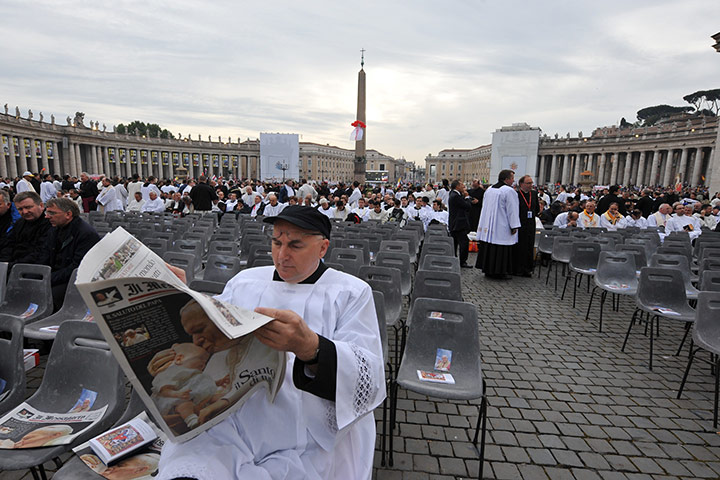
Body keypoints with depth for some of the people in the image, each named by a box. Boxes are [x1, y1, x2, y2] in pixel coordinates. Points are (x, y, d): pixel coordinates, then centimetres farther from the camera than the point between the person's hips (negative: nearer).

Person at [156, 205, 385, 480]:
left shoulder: (352, 293, 0)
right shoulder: (244, 281, 12)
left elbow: (370, 380, -12)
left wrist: (310, 347, -31)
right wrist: (202, 339, -13)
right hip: (227, 427, 2)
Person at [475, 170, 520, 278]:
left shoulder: (489, 189, 11)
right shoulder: (509, 191, -12)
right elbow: (512, 210, -14)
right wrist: (514, 226, -11)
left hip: (488, 226, 7)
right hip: (501, 227, -7)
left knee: (488, 248, 11)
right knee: (500, 249, -1)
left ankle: (487, 270, 19)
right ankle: (498, 271, 4)